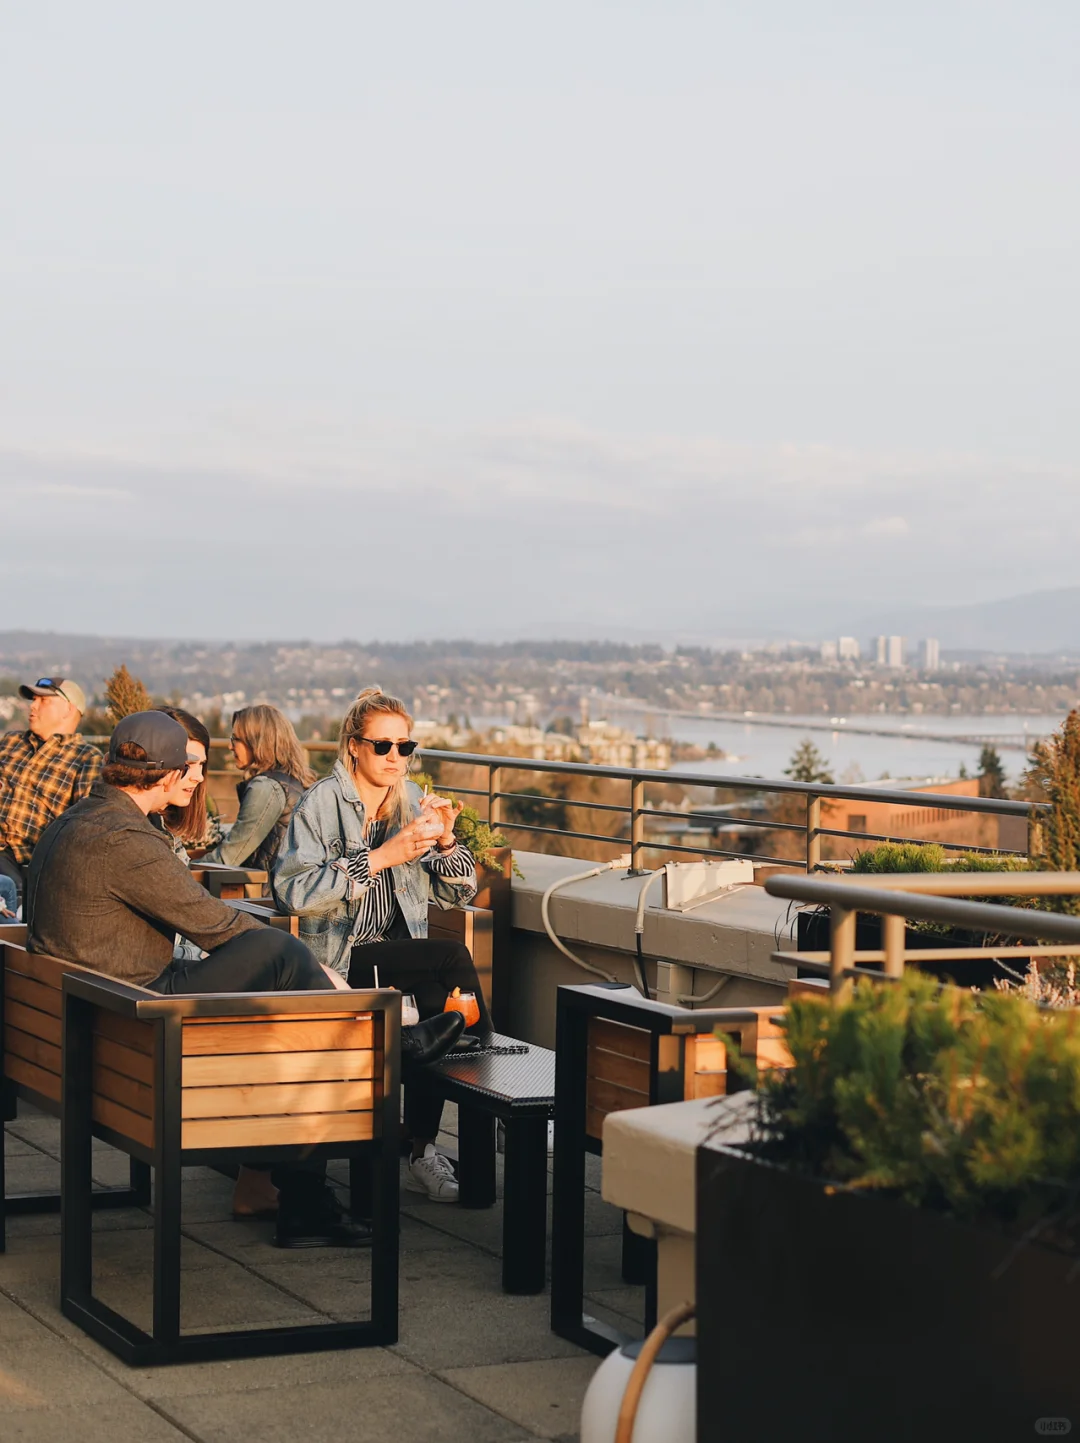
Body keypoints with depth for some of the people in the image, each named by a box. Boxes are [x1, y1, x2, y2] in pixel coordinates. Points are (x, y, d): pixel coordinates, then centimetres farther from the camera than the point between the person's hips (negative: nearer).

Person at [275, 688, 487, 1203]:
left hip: (402, 953, 5)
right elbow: (291, 891, -19)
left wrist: (445, 841, -8)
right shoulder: (321, 802, -5)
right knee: (455, 958, -27)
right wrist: (379, 858, -22)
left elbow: (458, 893, 12)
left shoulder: (413, 802, 12)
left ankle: (421, 1151, -18)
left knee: (438, 998, -28)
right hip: (338, 956, -5)